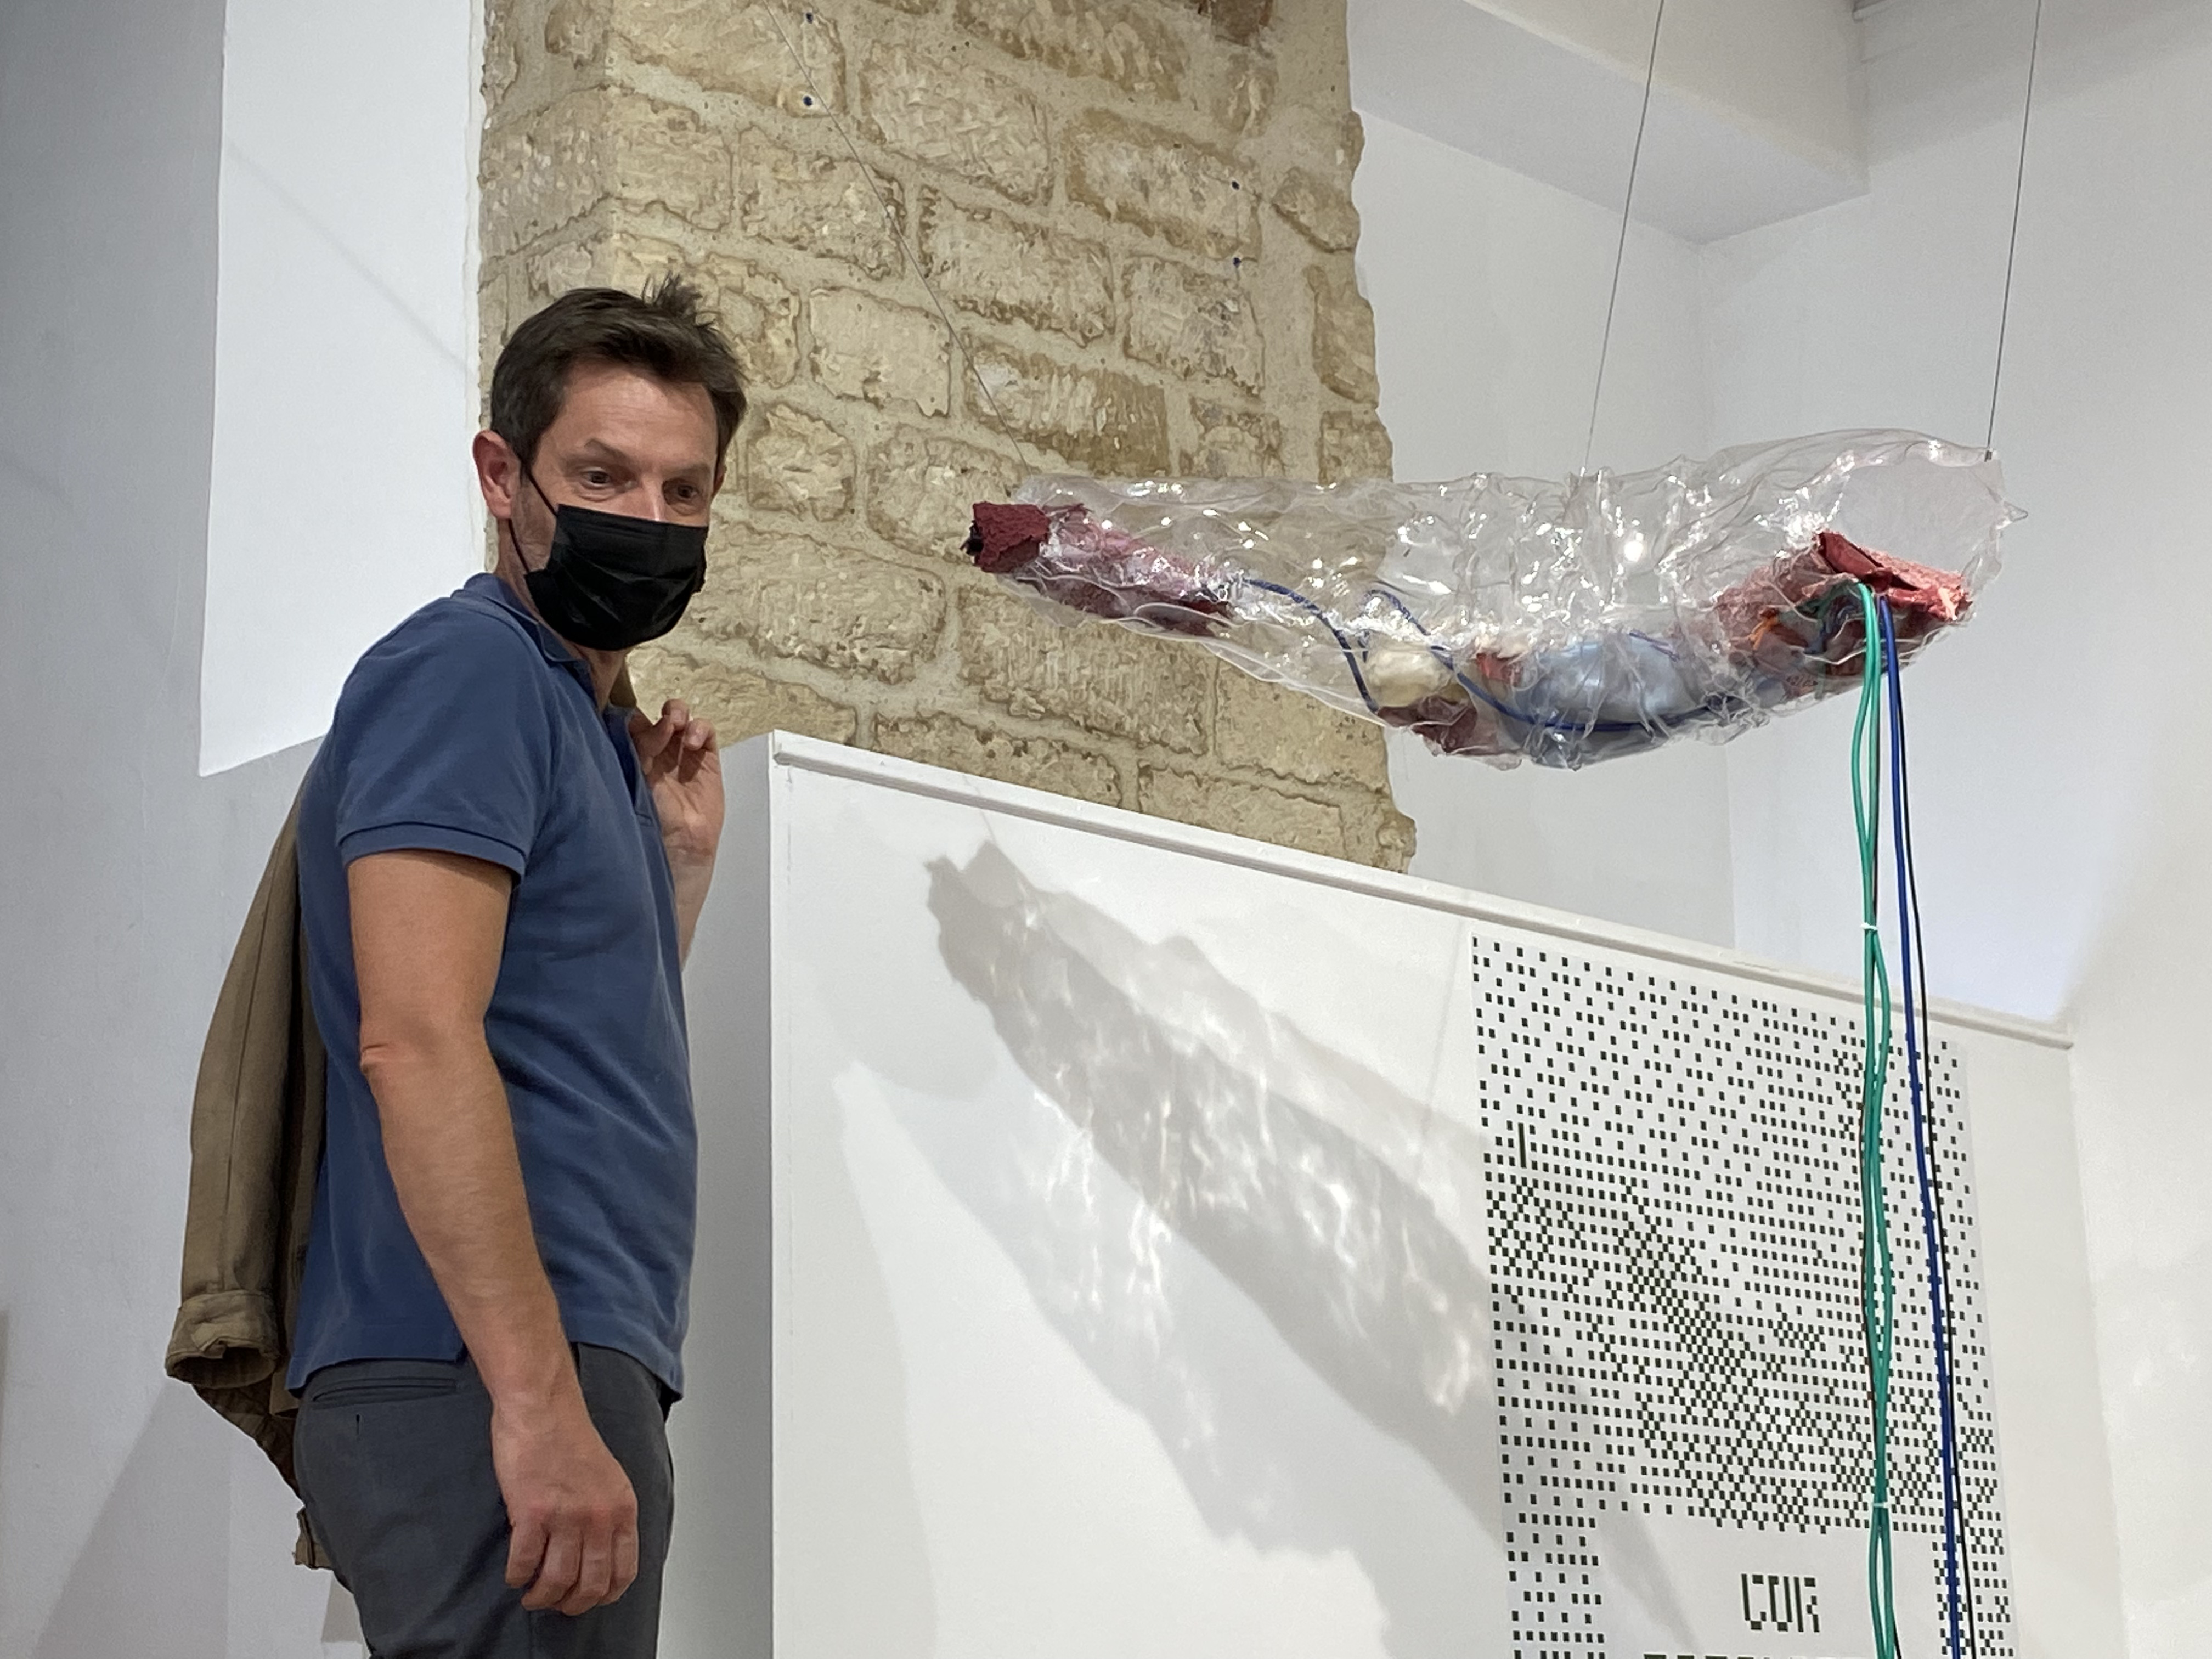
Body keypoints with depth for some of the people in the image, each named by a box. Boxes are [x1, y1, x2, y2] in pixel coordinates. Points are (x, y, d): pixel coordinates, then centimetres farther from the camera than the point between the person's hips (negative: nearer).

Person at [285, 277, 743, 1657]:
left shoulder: (583, 717, 22)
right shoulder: (471, 666, -7)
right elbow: (416, 1040, -20)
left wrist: (682, 859, 19)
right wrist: (541, 1400, -25)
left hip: (562, 1384, 10)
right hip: (483, 1389, -10)